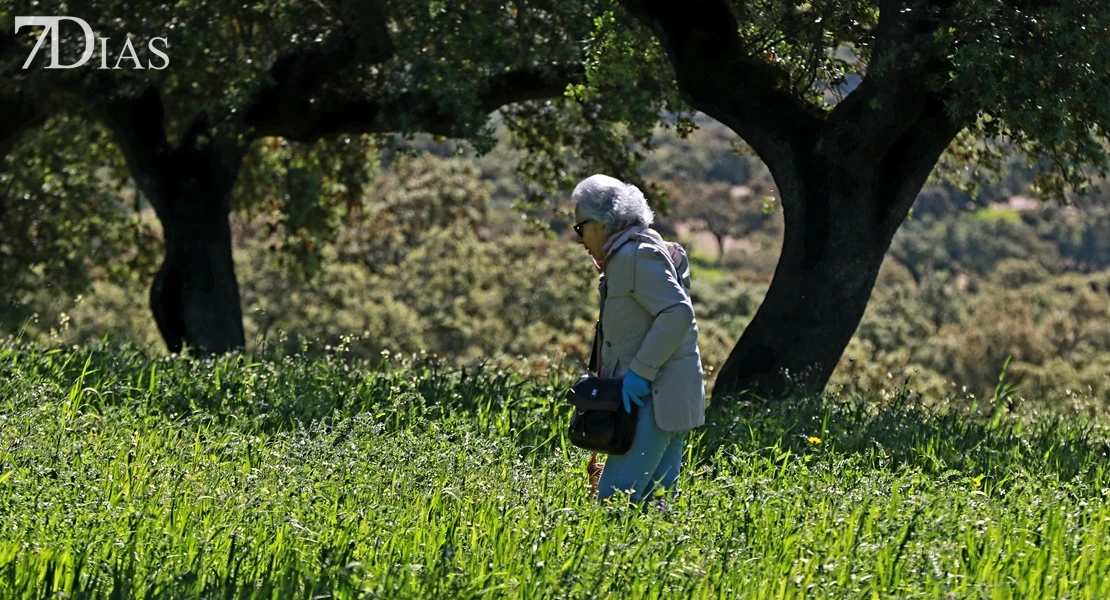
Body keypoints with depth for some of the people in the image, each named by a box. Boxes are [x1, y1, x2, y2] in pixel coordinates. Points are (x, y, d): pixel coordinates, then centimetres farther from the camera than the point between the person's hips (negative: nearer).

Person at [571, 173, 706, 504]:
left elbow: (678, 312, -22)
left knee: (616, 497, -15)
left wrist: (640, 371, -21)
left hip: (656, 398, -11)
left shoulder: (637, 255, -11)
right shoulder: (623, 256, 21)